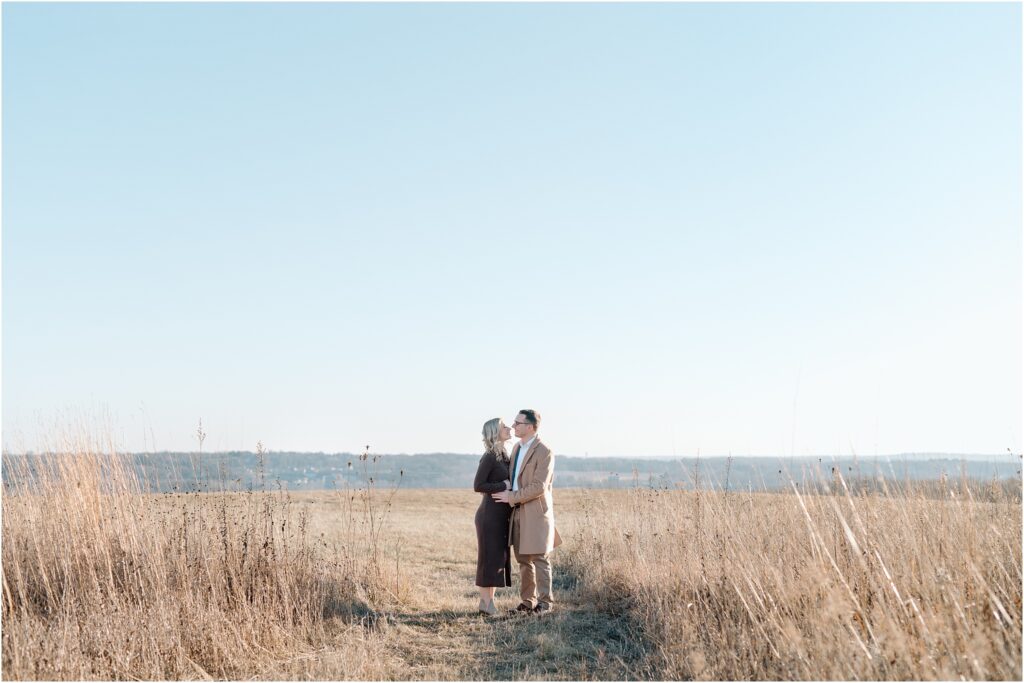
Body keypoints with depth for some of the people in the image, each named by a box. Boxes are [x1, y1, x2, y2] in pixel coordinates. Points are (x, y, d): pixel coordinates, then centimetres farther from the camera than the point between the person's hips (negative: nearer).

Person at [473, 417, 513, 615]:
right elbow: (478, 486, -17)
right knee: (490, 556, -3)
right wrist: (503, 486, -14)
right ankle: (485, 601, 3)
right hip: (490, 513, -8)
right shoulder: (489, 457, -13)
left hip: (502, 514, 8)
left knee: (500, 557, 10)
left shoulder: (504, 455, 12)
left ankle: (490, 600, 16)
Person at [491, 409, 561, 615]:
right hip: (518, 512, 8)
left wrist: (512, 497, -14)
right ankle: (528, 601, 18)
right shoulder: (517, 448, 13)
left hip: (536, 513, -8)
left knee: (539, 559, -2)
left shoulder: (544, 452, -13)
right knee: (523, 560, 11)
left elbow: (539, 487, -18)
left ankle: (545, 601, 7)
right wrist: (510, 497, 8)